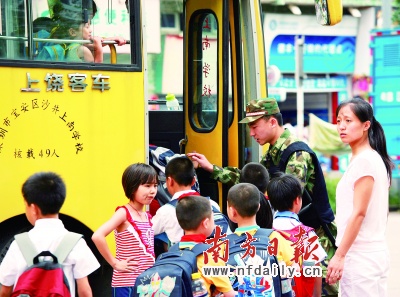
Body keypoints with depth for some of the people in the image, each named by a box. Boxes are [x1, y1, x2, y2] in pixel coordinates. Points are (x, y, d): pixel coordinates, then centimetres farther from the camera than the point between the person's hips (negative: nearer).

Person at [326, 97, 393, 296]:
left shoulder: (364, 161, -13)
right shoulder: (374, 158, 15)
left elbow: (359, 213, -18)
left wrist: (339, 256, -19)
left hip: (361, 255, -9)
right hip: (370, 251, 9)